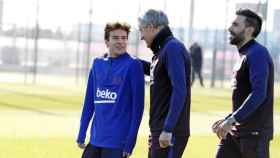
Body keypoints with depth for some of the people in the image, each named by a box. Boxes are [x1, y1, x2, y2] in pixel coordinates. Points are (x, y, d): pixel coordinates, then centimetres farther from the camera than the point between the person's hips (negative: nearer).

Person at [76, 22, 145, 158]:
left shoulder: (132, 65, -7)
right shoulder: (98, 64, 9)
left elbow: (138, 106, -9)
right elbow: (89, 101, 14)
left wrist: (130, 142, -13)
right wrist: (81, 134, 12)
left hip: (117, 141, -6)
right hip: (96, 139, 6)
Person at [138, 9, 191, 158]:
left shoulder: (173, 48, -13)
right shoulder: (162, 50, 15)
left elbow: (179, 91, -21)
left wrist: (167, 129, -25)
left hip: (170, 132, -10)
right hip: (159, 130, 10)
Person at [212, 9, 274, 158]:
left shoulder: (257, 54, -14)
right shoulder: (244, 56, 17)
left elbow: (258, 94, -25)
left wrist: (232, 120, -28)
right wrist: (227, 120, 19)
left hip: (254, 133, -9)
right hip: (235, 132, 9)